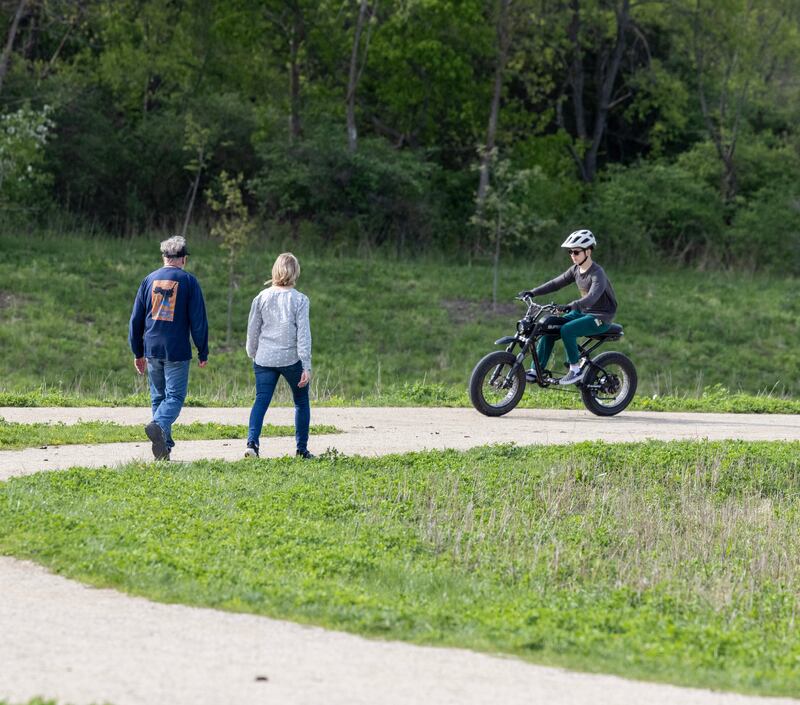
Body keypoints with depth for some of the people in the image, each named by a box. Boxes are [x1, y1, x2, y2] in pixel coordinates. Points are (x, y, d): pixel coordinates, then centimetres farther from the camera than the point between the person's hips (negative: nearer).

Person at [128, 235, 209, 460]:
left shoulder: (149, 280, 9)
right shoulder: (188, 281, -2)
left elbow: (136, 319, 12)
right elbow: (198, 320, -3)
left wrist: (138, 353, 19)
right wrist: (203, 353, 4)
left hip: (152, 349, 4)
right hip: (177, 351, -4)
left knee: (158, 397, 13)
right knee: (175, 395, -2)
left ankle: (163, 447, 12)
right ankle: (159, 425, -30)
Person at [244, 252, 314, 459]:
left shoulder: (262, 297, 2)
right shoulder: (299, 300, -7)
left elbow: (252, 330, 8)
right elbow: (303, 334, -8)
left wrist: (252, 355, 23)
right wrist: (306, 366, -7)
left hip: (264, 359, 2)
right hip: (291, 359, -2)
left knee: (261, 401, -1)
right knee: (301, 402, 14)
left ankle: (252, 442, -22)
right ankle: (302, 448, 16)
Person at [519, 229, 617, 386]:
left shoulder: (597, 273, -21)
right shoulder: (576, 270, 5)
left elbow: (592, 298, -35)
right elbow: (556, 283, 7)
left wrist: (570, 307, -50)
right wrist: (532, 293, -4)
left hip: (601, 317, -8)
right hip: (583, 313, 8)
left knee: (567, 330, -31)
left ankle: (576, 369, -15)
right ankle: (535, 371, -3)